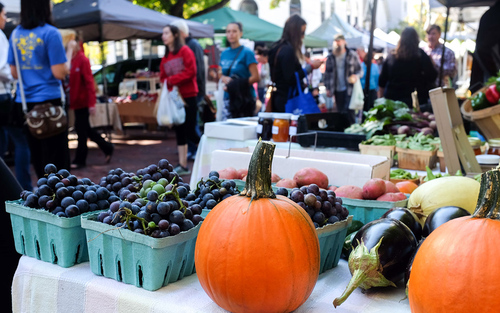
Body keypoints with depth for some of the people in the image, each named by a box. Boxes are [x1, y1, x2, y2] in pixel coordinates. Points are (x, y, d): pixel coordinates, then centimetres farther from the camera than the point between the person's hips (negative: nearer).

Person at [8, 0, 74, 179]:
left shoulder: (15, 34, 9)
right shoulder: (50, 33, -10)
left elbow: (14, 73, 13)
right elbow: (60, 73, -13)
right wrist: (70, 51, 2)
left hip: (24, 102, 6)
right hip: (48, 101, -6)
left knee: (37, 156, 16)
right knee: (56, 158, 1)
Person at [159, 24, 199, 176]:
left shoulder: (185, 51, -6)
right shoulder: (166, 56, 14)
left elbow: (191, 71, -16)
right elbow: (163, 76, 15)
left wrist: (171, 80, -15)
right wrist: (167, 85, -7)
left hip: (188, 96, -7)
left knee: (190, 132, -8)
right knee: (179, 131, 8)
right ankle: (183, 166, 13)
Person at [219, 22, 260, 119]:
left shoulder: (247, 52, -5)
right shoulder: (224, 53, 13)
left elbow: (256, 77, -9)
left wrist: (237, 84, -15)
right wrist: (224, 78, -1)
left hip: (244, 98, -5)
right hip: (228, 97, 5)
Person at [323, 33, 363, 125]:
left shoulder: (352, 55, 3)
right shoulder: (331, 57, 10)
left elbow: (360, 70, 6)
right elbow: (327, 73, 12)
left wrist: (356, 76, -17)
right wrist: (328, 88, 4)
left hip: (349, 89, -3)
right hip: (337, 90, 3)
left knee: (348, 112, -13)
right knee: (340, 112, 6)